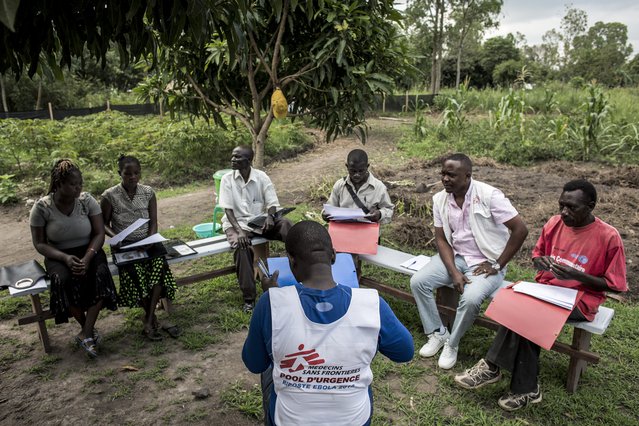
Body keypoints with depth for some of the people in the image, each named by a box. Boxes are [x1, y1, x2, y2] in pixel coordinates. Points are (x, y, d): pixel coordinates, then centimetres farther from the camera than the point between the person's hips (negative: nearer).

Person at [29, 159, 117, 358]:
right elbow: (39, 243, -5)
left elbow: (99, 233, -8)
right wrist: (65, 257, -23)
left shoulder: (87, 200, -9)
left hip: (88, 251, 1)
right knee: (65, 280, -32)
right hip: (58, 255, -1)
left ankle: (85, 334, -22)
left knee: (101, 274, -30)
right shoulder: (42, 207, -11)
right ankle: (89, 329, -10)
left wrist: (87, 258, -25)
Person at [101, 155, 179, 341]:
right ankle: (153, 318, -12)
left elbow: (153, 222, 5)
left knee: (160, 263, -31)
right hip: (124, 245, -2)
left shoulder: (148, 192, 3)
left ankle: (148, 320, -22)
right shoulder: (110, 196, -4)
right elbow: (104, 223, 5)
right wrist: (114, 236, -15)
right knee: (136, 270, -32)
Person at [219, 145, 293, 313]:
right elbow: (228, 209, -8)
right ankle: (249, 298, -26)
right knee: (242, 247, -34)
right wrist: (239, 231, -24)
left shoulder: (262, 177, 0)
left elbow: (272, 203, -3)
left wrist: (270, 216, -27)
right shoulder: (227, 179, -2)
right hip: (237, 222, -2)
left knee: (285, 224, -28)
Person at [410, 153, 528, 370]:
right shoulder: (440, 199, -3)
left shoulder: (488, 195, -19)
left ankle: (452, 344, -1)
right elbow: (441, 239, 0)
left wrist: (497, 265, -15)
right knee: (417, 282, -13)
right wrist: (454, 272, -15)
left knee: (470, 299, -30)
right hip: (454, 256, 5)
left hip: (485, 262, -5)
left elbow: (520, 230, -17)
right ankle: (437, 333, 6)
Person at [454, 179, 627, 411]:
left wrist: (578, 276, -24)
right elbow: (537, 253, 15)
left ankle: (493, 367, -14)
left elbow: (614, 285, -8)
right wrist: (540, 262, -9)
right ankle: (526, 389, -19)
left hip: (580, 300, -5)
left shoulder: (608, 236, -13)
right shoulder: (554, 223, 0)